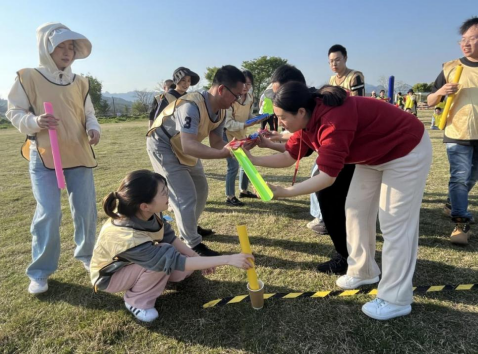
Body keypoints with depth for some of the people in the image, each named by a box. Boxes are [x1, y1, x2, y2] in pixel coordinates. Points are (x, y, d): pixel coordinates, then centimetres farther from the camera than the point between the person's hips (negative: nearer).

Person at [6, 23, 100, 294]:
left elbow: (89, 113, 13)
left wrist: (94, 129, -9)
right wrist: (35, 121, -22)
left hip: (79, 154, 4)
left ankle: (87, 255, 31)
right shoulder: (28, 77, -2)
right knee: (49, 214, -8)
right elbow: (15, 113, -1)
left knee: (87, 210, 9)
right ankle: (40, 272, 11)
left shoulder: (80, 82, 8)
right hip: (44, 156, -4)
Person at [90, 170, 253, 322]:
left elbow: (169, 237, -5)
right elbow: (176, 261, -41)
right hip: (111, 276, -6)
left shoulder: (146, 214, -23)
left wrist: (196, 256, -12)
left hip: (132, 264, 6)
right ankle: (136, 301, -8)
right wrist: (228, 259, -40)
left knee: (189, 262, -7)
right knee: (163, 261, -32)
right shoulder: (129, 237, -42)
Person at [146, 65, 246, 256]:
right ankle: (193, 245, 6)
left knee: (200, 190, 18)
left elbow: (215, 143, -6)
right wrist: (223, 153, -58)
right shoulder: (192, 106, -37)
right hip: (163, 147, -9)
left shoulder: (221, 111, -9)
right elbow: (188, 146, -47)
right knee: (186, 197, -11)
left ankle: (190, 229, 38)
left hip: (184, 148, 9)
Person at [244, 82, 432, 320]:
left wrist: (285, 192, -32)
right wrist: (254, 160, -9)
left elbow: (327, 177, -35)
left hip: (406, 152, -9)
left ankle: (395, 300, 5)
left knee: (394, 224, -7)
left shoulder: (333, 121, -36)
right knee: (356, 210, 11)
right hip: (374, 155, 9)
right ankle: (363, 272, 27)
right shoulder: (308, 119, -7)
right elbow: (289, 157, -1)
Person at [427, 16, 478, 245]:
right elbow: (430, 102, 0)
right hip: (458, 135, -2)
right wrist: (440, 92, -19)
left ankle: (455, 207, 39)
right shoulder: (451, 68, -1)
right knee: (459, 177, -6)